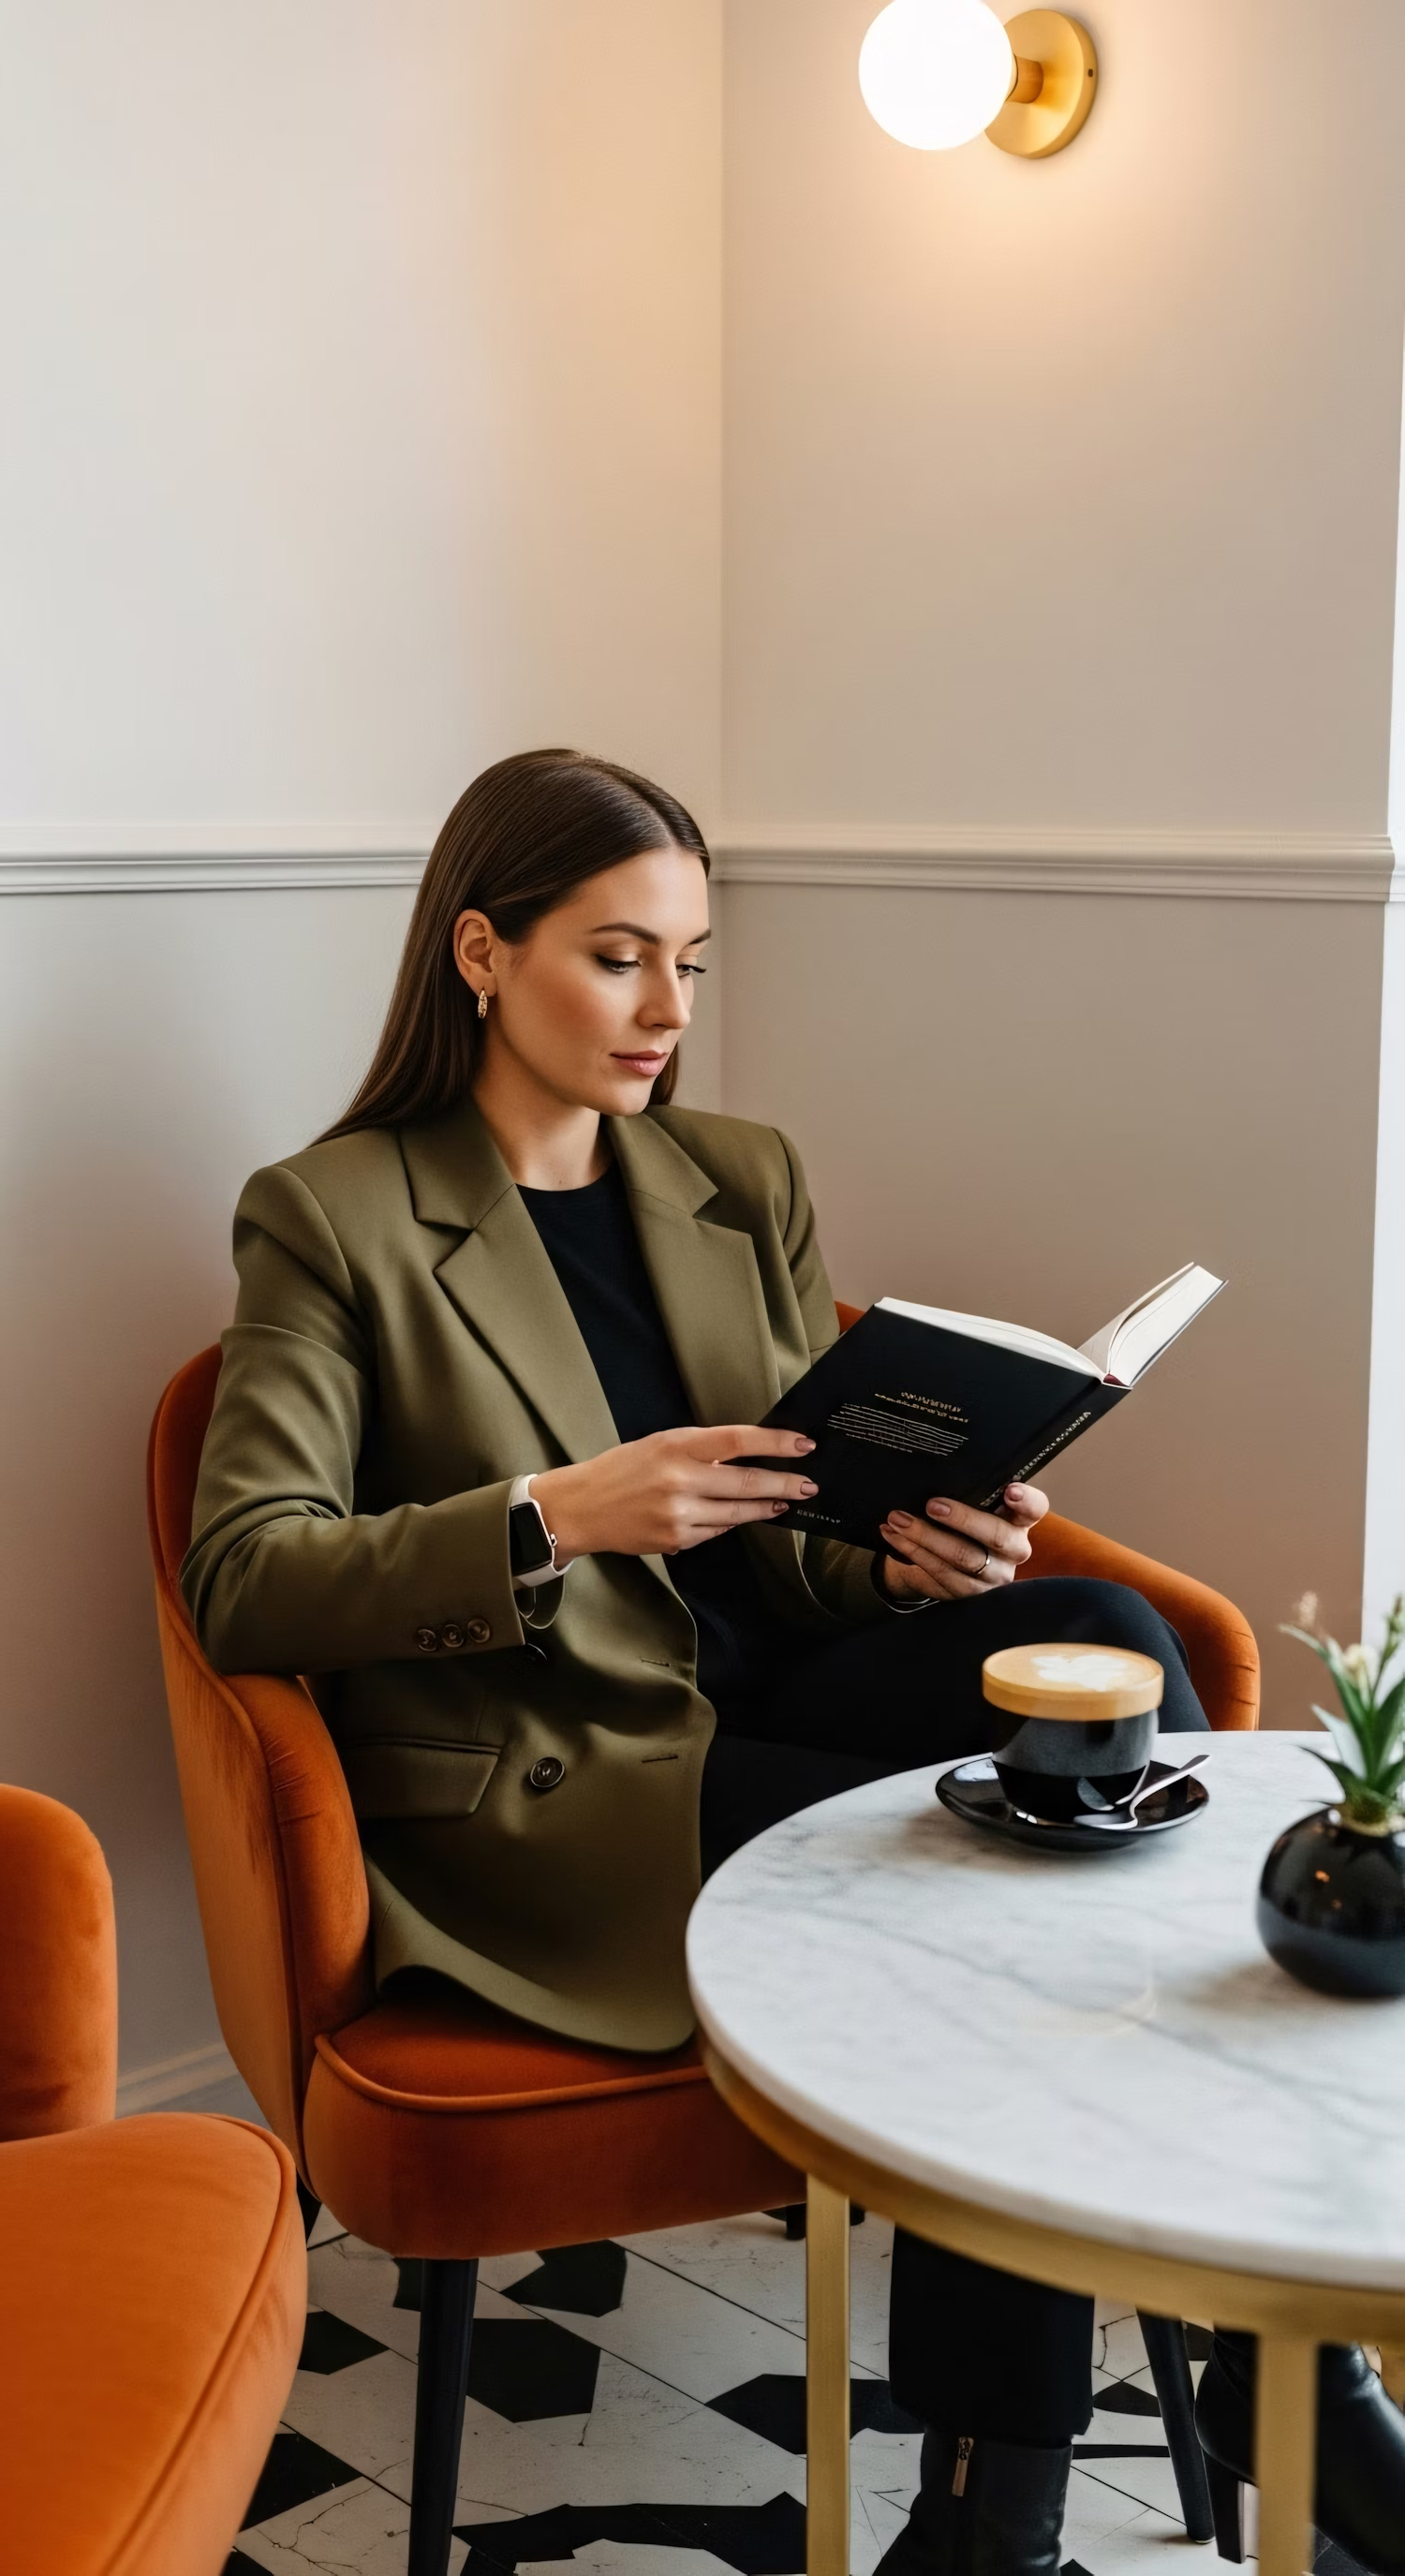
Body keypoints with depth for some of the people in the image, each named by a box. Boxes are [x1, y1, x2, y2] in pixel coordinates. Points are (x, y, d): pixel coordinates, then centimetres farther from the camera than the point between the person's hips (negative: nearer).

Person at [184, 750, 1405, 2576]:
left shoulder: (749, 1187, 14)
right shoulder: (334, 1222, -2)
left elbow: (795, 1545, 15)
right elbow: (243, 1584, -11)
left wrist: (907, 1555, -9)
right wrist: (553, 1516, -25)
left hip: (769, 1698, 5)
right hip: (538, 1790, -5)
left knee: (1106, 1642, -24)